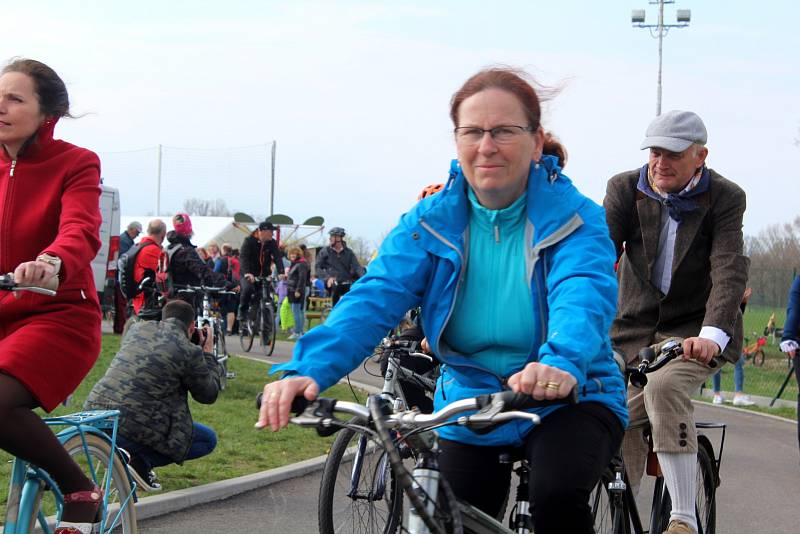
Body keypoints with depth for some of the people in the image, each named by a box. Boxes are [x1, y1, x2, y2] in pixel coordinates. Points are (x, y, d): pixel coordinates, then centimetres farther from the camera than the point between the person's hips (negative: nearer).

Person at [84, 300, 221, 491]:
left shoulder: (136, 328, 12)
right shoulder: (189, 352, -5)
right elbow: (208, 395, 9)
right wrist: (208, 353, 21)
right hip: (135, 425, -7)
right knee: (209, 439, 11)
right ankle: (140, 460, -6)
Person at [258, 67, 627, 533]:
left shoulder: (573, 217, -14)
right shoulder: (432, 220, -6)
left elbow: (584, 292, -34)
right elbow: (376, 297, -19)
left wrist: (562, 361, -58)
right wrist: (309, 369, -37)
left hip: (570, 400, -3)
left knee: (558, 494, -32)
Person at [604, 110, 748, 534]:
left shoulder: (725, 198, -11)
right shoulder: (624, 189, -5)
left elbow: (730, 269, -23)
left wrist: (712, 334, -40)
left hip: (695, 328, -4)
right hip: (635, 327, 4)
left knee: (664, 386, -30)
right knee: (622, 422, -4)